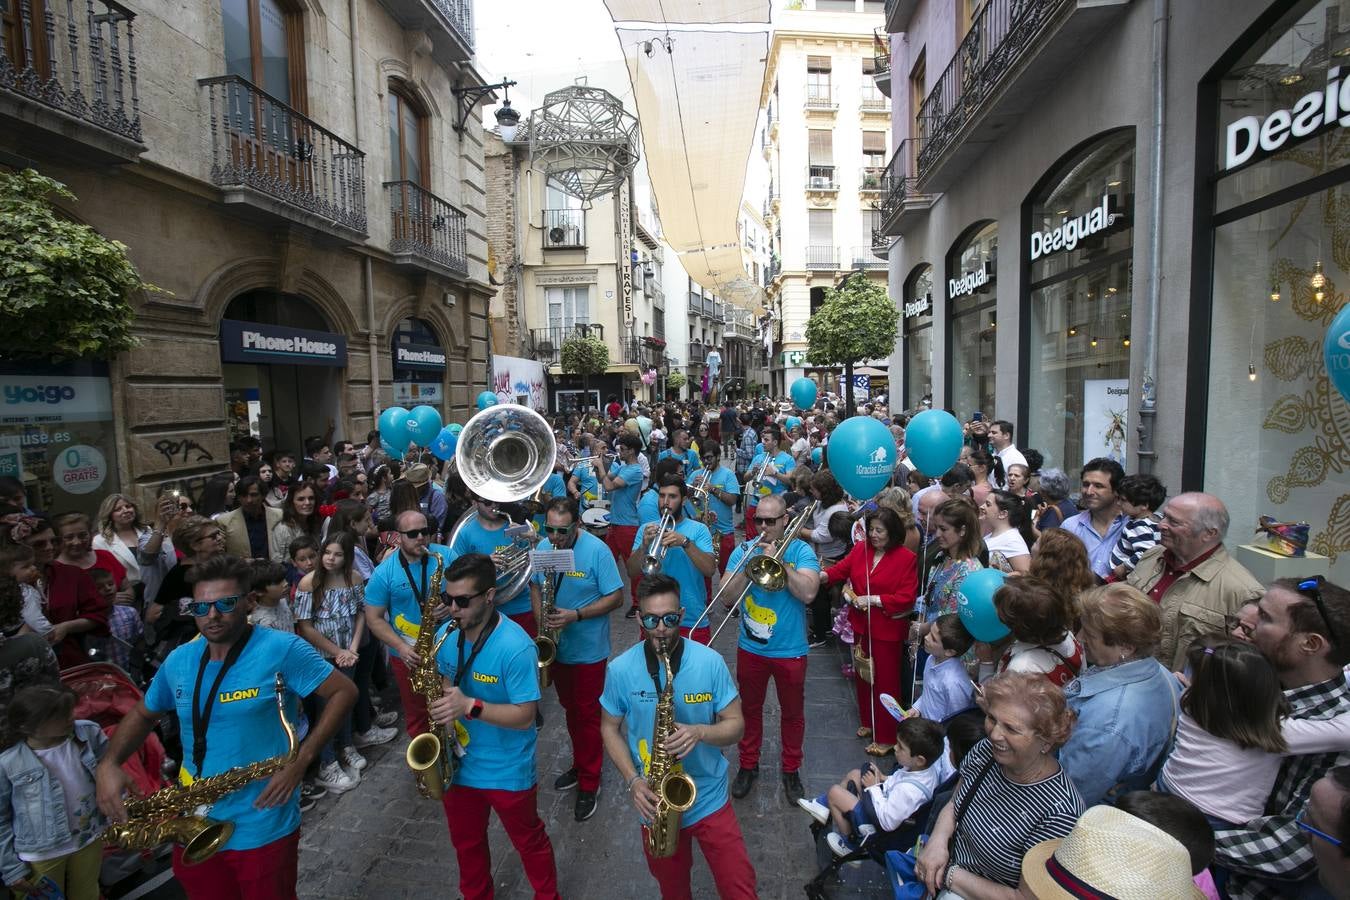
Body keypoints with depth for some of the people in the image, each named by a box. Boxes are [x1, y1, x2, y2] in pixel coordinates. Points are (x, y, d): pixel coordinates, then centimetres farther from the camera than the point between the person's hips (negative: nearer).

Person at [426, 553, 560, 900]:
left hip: (507, 771, -5)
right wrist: (441, 707, -10)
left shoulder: (515, 647, -29)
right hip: (458, 762, 5)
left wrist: (470, 707, -36)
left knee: (528, 841, 20)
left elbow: (525, 716, -26)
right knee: (466, 842, 27)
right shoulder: (447, 635, -9)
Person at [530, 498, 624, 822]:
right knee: (570, 709, 22)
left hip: (588, 650, -5)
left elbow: (616, 597, -18)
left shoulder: (597, 550, -21)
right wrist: (540, 616, -10)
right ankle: (580, 765, 42)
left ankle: (589, 782, 24)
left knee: (587, 714, 8)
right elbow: (535, 586, 8)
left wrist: (576, 615, -27)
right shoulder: (543, 547, -5)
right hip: (555, 646, 5)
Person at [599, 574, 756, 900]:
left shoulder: (710, 662, -15)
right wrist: (633, 780, -15)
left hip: (710, 800, -1)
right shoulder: (620, 669, -13)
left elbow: (736, 725, -9)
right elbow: (609, 728, -1)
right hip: (657, 803, 1)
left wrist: (699, 732, -29)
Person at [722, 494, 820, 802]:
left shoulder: (801, 551, -11)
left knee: (793, 713, 17)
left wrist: (778, 559, -26)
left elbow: (808, 592, -26)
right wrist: (751, 565, -24)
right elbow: (728, 598, -12)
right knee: (750, 708, 19)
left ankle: (790, 770, 39)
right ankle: (748, 765, 39)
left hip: (790, 650, -1)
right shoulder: (744, 551, -6)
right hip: (750, 648, 2)